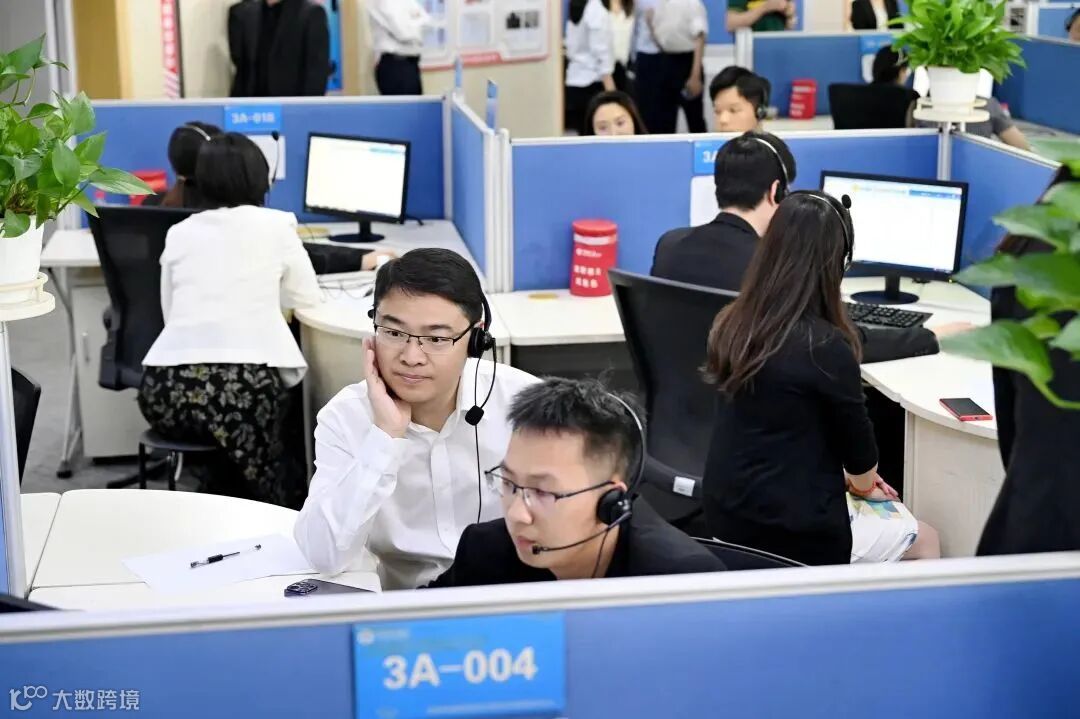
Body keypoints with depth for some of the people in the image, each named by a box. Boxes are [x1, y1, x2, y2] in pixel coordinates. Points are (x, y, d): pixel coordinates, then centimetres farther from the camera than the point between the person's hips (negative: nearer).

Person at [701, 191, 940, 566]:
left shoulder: (731, 324, -3)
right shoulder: (824, 347, -23)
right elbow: (856, 440, -7)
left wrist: (843, 475, 20)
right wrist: (864, 484, 15)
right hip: (793, 534, -7)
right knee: (924, 539, 21)